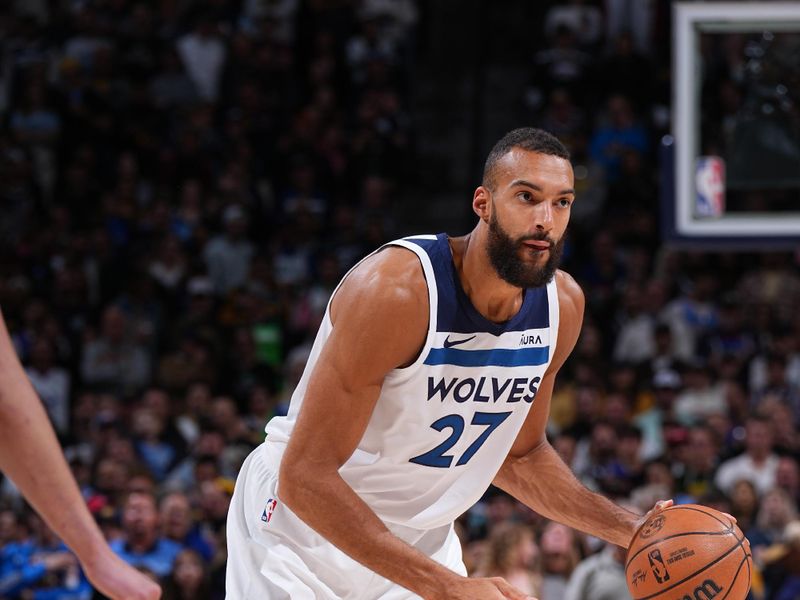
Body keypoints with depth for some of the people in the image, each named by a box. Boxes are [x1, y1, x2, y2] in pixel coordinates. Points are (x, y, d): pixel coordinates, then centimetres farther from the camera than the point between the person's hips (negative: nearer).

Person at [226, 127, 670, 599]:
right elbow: (304, 476, -28)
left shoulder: (564, 305, -6)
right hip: (305, 526, -6)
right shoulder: (395, 290, -28)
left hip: (419, 541, 6)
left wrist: (628, 529, -5)